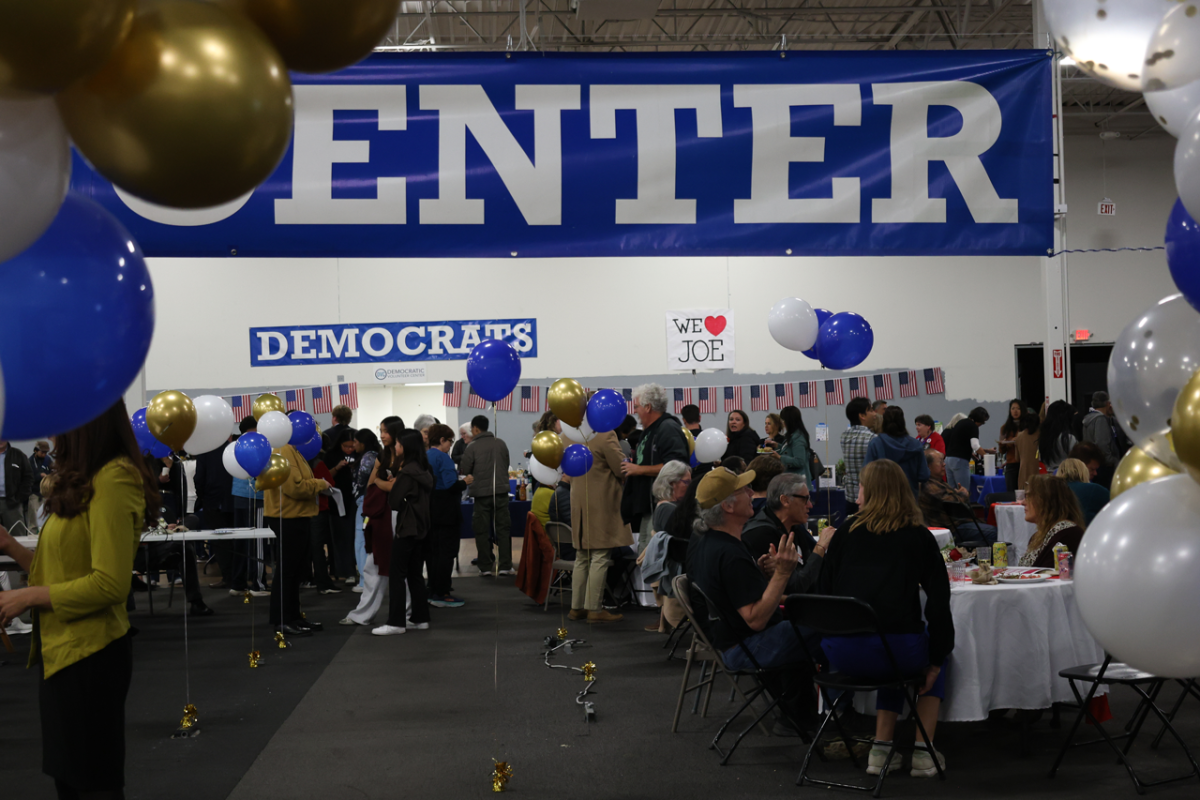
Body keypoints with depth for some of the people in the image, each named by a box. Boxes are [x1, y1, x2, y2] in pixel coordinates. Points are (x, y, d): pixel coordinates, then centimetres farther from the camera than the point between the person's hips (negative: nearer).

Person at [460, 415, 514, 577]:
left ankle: (486, 567, 7)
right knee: (503, 528, 7)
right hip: (501, 490, 2)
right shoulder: (501, 443, 3)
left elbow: (464, 470, -5)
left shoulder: (472, 447, -8)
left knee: (482, 531, 6)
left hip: (481, 492, -2)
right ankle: (505, 566, 5)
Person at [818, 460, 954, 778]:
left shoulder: (847, 531, 12)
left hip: (840, 653, 3)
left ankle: (881, 748, 25)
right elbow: (939, 600, 3)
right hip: (898, 649, -3)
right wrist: (936, 658, 13)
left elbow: (823, 588, 12)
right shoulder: (919, 537, 7)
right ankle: (922, 751, 21)